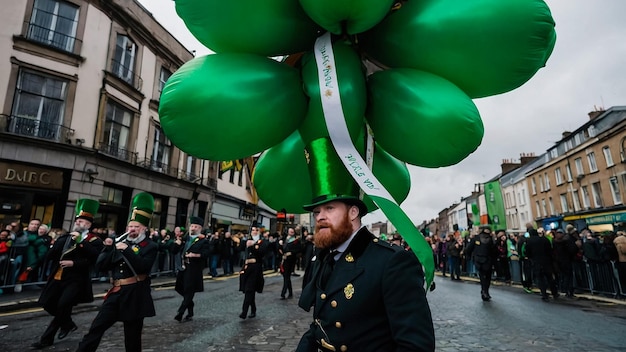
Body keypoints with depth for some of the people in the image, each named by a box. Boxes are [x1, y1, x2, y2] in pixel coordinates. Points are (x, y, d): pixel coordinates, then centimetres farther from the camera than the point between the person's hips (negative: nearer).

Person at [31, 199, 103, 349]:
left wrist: (74, 263, -22)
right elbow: (50, 255, 4)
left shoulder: (94, 240, -5)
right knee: (49, 304, 7)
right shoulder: (65, 237, 13)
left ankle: (47, 337, 12)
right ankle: (68, 324, 32)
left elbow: (94, 258, -18)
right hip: (58, 277, 7)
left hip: (76, 280, -6)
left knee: (63, 305, -14)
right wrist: (66, 240, -11)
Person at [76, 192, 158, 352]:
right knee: (96, 328, 6)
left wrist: (127, 250, -24)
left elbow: (143, 267, -22)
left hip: (135, 296, -5)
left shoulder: (150, 247, -5)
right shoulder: (120, 242, 10)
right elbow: (101, 266, 8)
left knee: (132, 335, 9)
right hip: (116, 293, 5)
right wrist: (108, 248, -6)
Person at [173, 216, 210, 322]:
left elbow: (206, 254, -17)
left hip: (194, 270, -6)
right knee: (182, 290, 14)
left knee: (189, 292, -6)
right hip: (183, 268, 7)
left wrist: (196, 255, -32)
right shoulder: (185, 238, 13)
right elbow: (174, 251, 10)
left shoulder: (203, 241, -5)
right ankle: (190, 313, 31)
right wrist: (177, 244, -7)